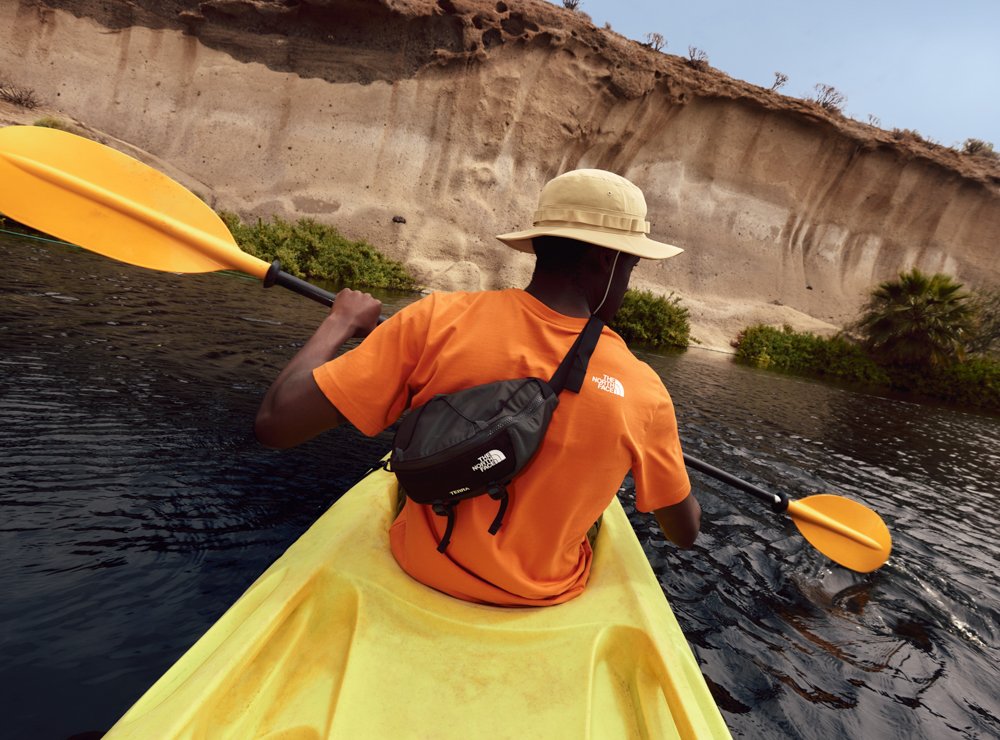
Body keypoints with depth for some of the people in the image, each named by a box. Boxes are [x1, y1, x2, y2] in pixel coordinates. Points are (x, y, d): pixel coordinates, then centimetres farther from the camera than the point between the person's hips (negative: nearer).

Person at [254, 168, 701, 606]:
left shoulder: (439, 319, -24)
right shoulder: (643, 392, -19)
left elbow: (274, 424, -21)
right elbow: (685, 534, -2)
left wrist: (340, 322, -5)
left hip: (418, 569, 1)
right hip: (543, 600, 1)